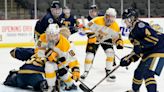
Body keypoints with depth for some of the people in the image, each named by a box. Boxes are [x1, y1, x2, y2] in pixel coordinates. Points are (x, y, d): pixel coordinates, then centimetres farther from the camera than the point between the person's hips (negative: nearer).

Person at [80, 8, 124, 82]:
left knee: (110, 53, -15)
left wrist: (119, 43, -26)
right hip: (94, 38, -3)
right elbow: (88, 27, -24)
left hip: (106, 39, 3)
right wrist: (91, 36, -31)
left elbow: (116, 36, -8)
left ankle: (108, 71, -1)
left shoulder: (115, 26, -17)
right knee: (90, 55, -11)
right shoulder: (97, 20, -29)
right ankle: (86, 72, 7)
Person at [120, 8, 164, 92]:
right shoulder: (133, 32, 18)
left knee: (147, 73, -19)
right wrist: (129, 59, 9)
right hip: (148, 54, 11)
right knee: (138, 72, 17)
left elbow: (154, 36, -27)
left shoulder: (140, 25, -13)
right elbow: (137, 51, 21)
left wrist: (141, 44, -27)